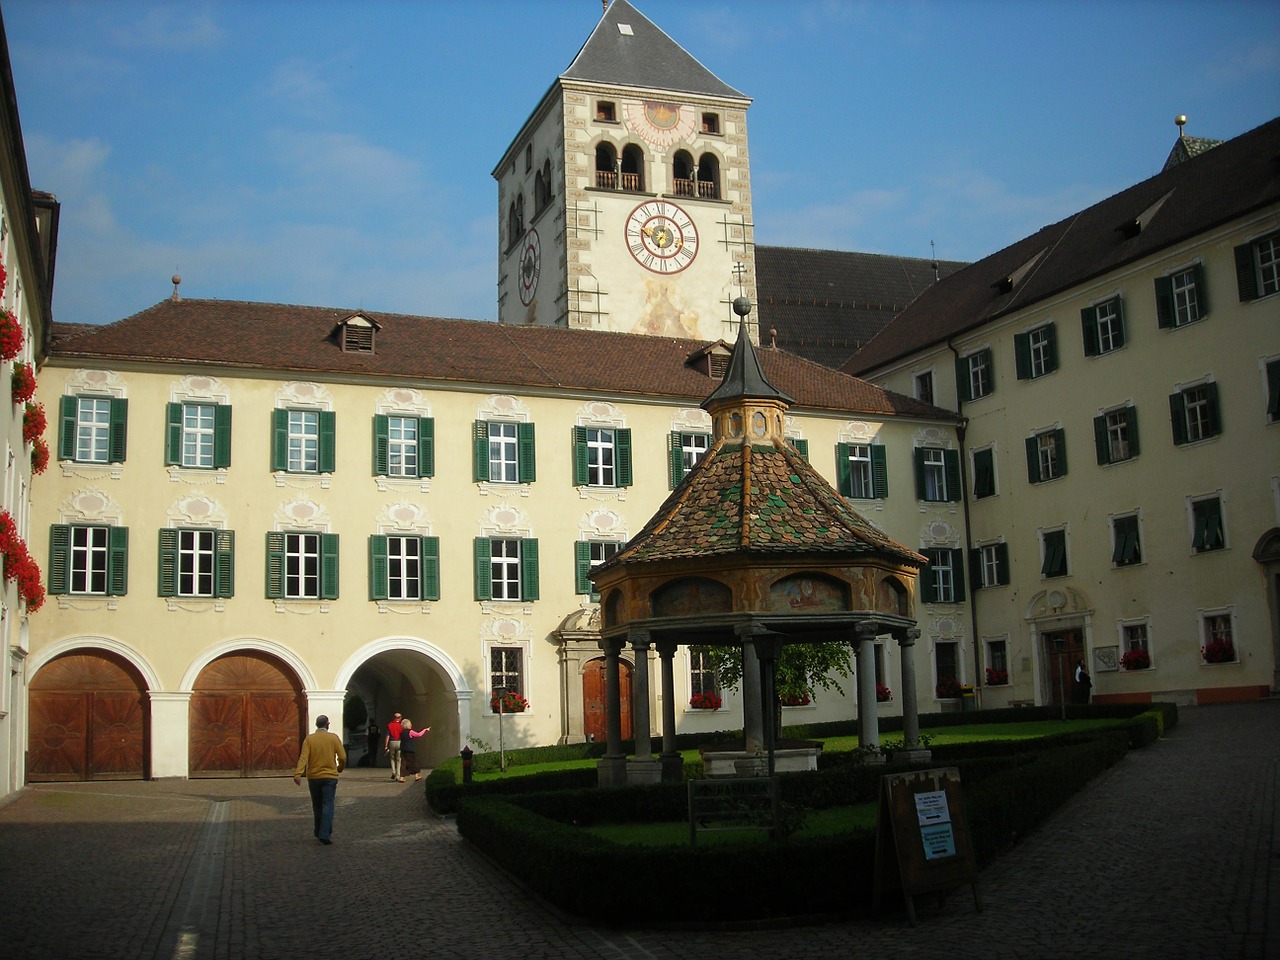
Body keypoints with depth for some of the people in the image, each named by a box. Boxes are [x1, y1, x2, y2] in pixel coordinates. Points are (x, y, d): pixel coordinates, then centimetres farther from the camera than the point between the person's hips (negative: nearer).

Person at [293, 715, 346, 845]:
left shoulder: (309, 739, -1)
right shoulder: (334, 738, -3)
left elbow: (303, 757, -14)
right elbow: (342, 757, -5)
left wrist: (298, 774, -22)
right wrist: (340, 768, 14)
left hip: (313, 777, 2)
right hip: (330, 776, -2)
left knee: (317, 806, 15)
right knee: (327, 806, -2)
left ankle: (320, 832, 25)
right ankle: (325, 834, -14)